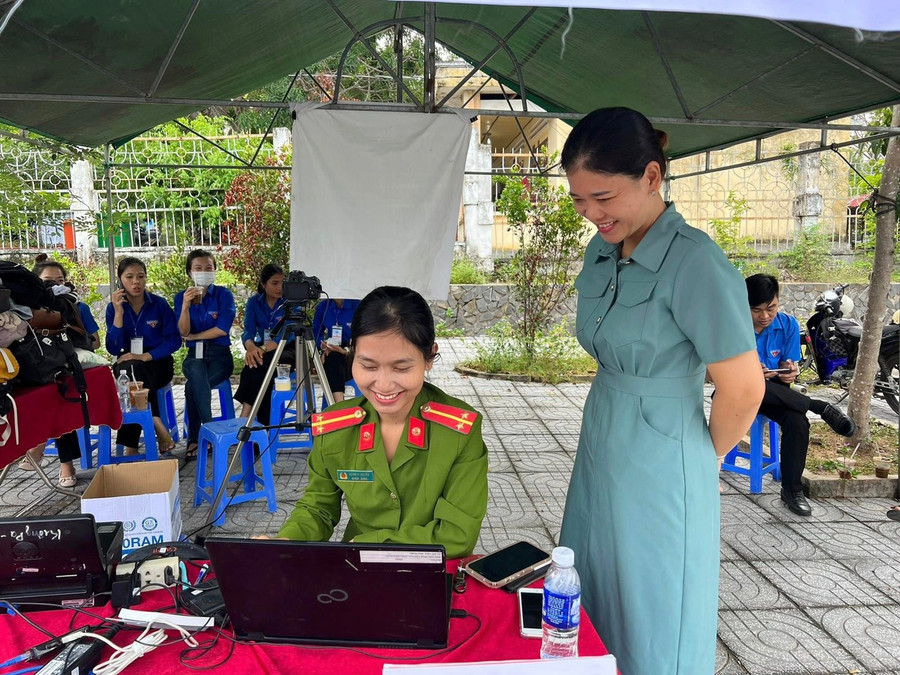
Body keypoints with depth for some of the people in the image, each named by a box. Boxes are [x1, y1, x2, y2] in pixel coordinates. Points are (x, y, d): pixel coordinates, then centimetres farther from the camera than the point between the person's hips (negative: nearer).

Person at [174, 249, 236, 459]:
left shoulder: (224, 294, 0)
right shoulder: (181, 297, 6)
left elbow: (223, 329, -9)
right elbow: (184, 332, -6)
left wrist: (193, 337, -1)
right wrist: (185, 306, -21)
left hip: (220, 355, -1)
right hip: (195, 355, 2)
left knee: (193, 384, -30)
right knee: (197, 374, -35)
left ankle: (195, 437, -17)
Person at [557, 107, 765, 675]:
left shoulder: (696, 264, -22)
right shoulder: (603, 251, 2)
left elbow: (744, 391, -17)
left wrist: (704, 458, -3)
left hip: (658, 473, -7)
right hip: (602, 452, 8)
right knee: (591, 611, 22)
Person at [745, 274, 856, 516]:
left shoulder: (788, 325, -3)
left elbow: (789, 365, 2)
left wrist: (790, 371, -24)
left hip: (775, 393, 3)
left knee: (797, 421, -28)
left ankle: (791, 490, -10)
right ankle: (822, 408, -19)